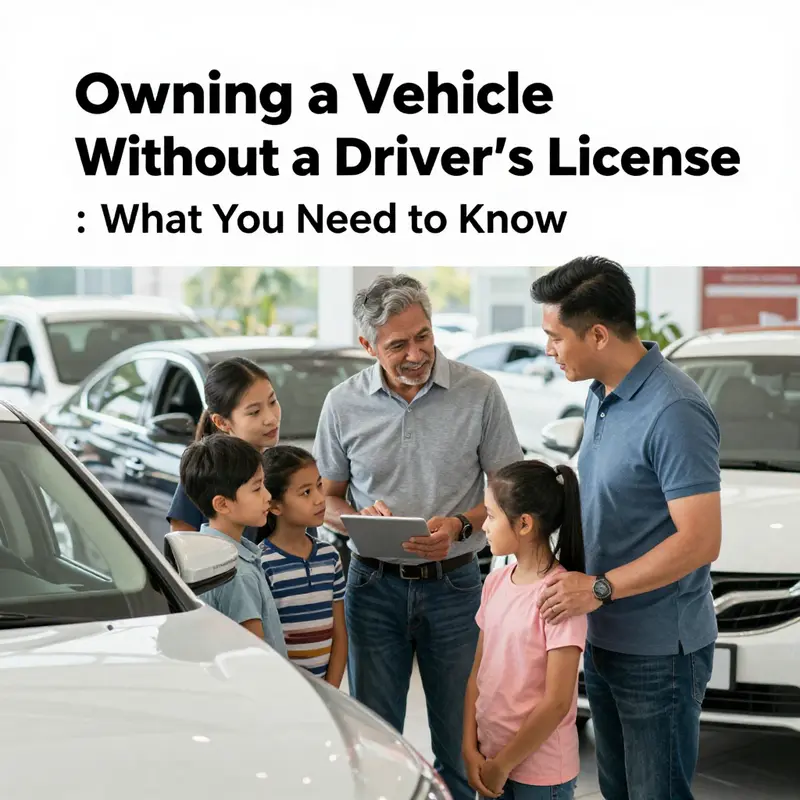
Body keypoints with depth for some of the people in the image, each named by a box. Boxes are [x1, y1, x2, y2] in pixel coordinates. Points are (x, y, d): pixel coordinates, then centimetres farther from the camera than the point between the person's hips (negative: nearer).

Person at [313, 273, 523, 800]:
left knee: (459, 741, 8)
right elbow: (326, 497, 8)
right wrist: (357, 518, -14)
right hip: (375, 584, 1)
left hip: (454, 584, -1)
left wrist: (460, 526, -18)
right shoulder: (344, 405, -1)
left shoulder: (479, 393, -6)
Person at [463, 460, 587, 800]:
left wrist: (502, 765, -11)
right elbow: (478, 673, 6)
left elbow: (556, 703, -18)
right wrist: (471, 749, -2)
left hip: (540, 773, -6)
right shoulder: (495, 583, 2)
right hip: (491, 758, 6)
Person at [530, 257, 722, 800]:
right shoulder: (602, 395, 5)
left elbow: (700, 540, -26)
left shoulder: (674, 412, -23)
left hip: (659, 652, -9)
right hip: (604, 637, 9)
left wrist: (600, 587, -24)